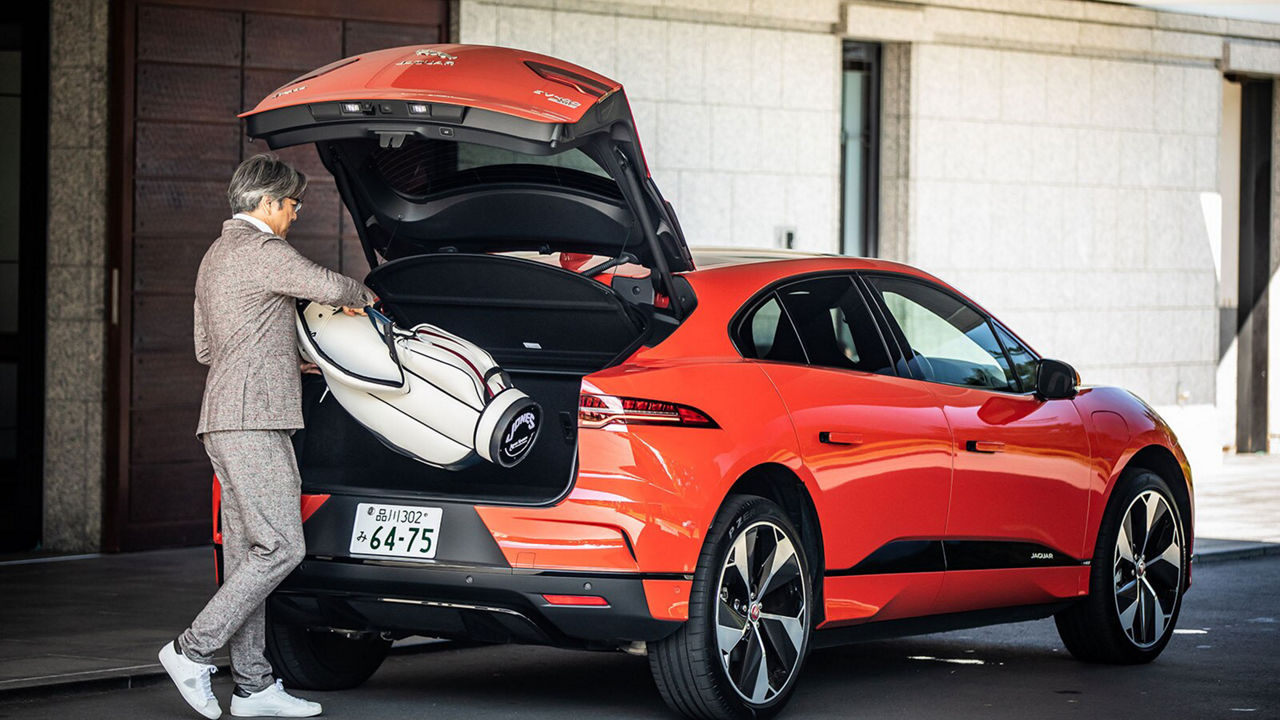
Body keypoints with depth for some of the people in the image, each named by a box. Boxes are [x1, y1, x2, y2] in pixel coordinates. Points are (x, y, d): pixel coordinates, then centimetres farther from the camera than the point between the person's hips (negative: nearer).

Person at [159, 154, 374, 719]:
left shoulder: (215, 257, 23)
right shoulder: (260, 250, -8)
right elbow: (327, 287, -17)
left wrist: (287, 359, 34)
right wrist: (361, 294, 6)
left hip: (228, 425, 11)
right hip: (250, 422, -11)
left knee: (248, 554, 7)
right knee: (281, 547, -12)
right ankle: (194, 651, -10)